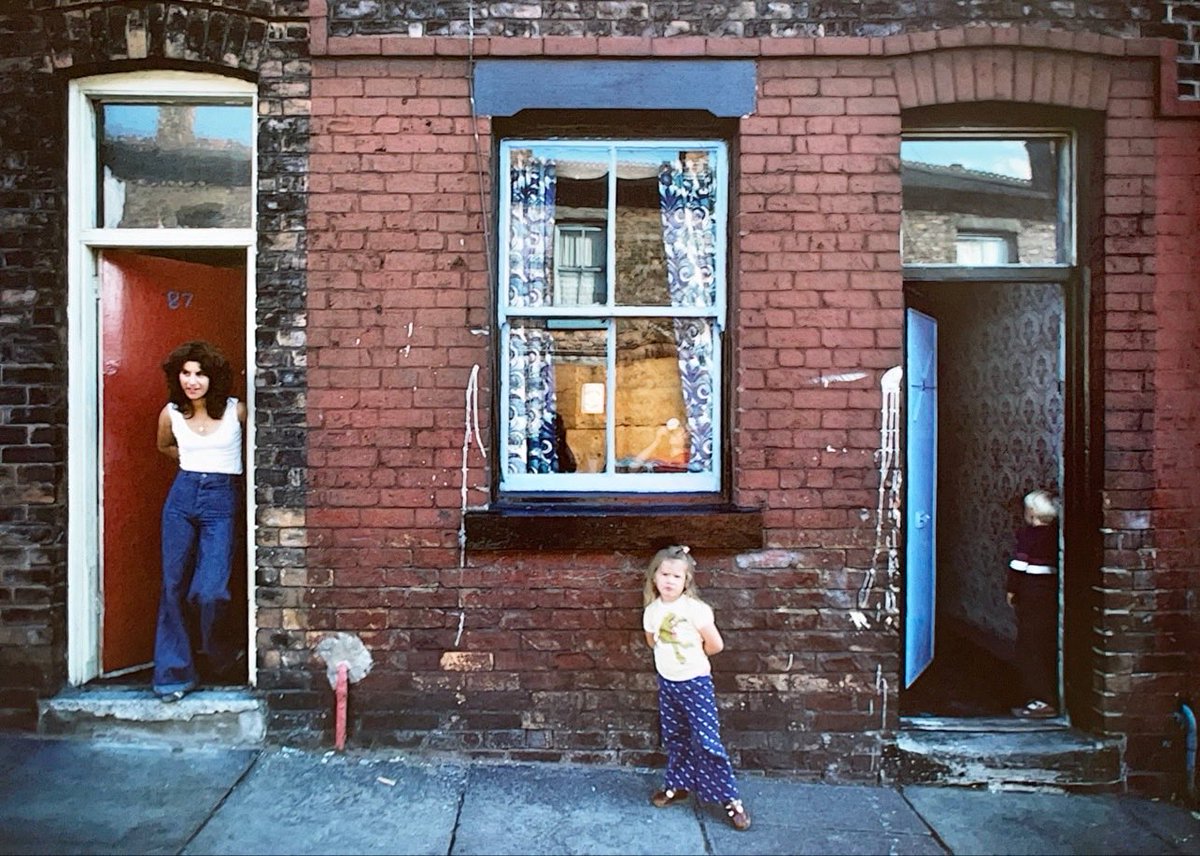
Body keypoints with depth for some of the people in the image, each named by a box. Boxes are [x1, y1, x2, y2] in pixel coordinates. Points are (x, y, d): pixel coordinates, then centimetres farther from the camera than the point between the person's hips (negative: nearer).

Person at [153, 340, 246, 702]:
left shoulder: (236, 411, -5)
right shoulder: (170, 414, 3)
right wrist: (193, 464, 13)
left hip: (221, 500, -3)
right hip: (182, 496, 3)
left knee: (209, 592, -10)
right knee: (174, 587, 4)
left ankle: (215, 656, 20)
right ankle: (174, 672, 16)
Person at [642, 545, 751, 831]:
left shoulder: (694, 608, -19)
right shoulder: (652, 611, -3)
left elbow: (716, 645, -12)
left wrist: (691, 655, 3)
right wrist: (674, 655, 8)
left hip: (696, 682, -5)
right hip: (667, 683, 5)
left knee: (707, 742, -4)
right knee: (674, 739, 17)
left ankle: (730, 798, 7)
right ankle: (677, 786, 35)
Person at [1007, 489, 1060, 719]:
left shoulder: (1028, 534, -14)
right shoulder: (1056, 534, 6)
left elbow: (1019, 565, -13)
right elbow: (1058, 565, 8)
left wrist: (1012, 590, -3)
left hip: (1032, 593, -7)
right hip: (1053, 591, 7)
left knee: (1030, 647, 0)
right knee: (1049, 646, 15)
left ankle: (1043, 702, 1)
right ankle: (1051, 696, 23)